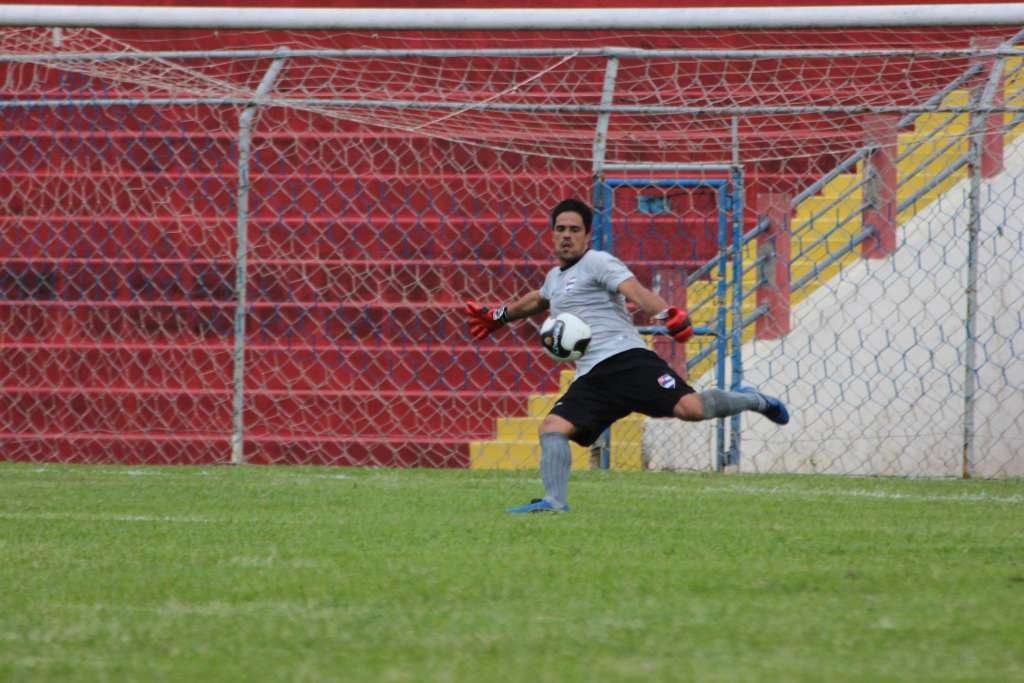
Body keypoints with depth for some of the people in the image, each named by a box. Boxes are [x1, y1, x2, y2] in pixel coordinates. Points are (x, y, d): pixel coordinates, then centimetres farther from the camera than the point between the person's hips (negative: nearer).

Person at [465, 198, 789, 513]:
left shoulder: (597, 263, 0)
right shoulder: (555, 277, 25)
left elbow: (634, 290, -19)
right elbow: (538, 300, 51)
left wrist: (664, 313, -38)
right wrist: (498, 316, 62)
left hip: (626, 360, -8)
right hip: (590, 379, 8)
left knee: (690, 408, -23)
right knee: (552, 427, -14)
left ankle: (751, 400, 1)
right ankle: (554, 501, -20)